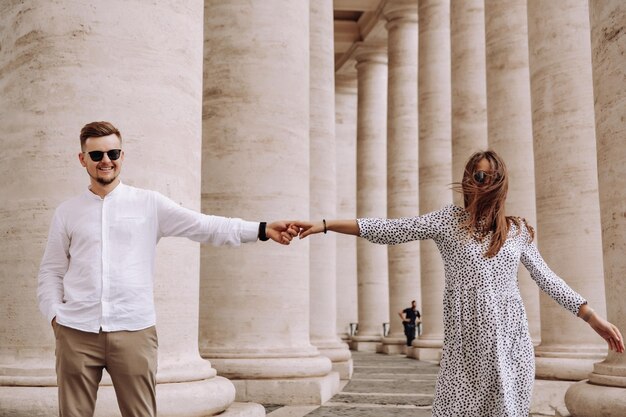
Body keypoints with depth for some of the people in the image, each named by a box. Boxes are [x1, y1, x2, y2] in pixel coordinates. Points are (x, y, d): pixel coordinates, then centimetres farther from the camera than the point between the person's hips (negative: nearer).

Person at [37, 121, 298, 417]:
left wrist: (262, 230, -12)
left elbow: (205, 226, -2)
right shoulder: (66, 212, 11)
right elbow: (51, 271, 15)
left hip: (134, 330, -1)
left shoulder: (149, 204, 6)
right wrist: (54, 314, 0)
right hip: (76, 331, 1)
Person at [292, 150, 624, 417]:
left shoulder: (517, 230, 9)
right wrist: (324, 225, -8)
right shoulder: (447, 220, 2)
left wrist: (594, 319, 11)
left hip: (510, 338, 2)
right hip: (466, 338, -2)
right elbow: (388, 231, -2)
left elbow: (547, 279, 14)